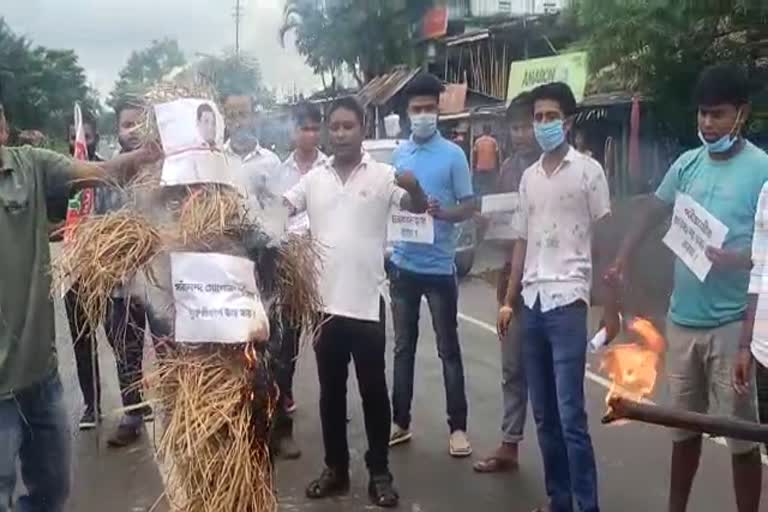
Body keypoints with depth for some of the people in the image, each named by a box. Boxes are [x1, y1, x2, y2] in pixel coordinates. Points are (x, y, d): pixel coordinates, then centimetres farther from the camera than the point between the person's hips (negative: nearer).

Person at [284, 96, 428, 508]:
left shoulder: (382, 175, -4)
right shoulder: (314, 178, 7)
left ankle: (379, 473, 20)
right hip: (324, 301, 3)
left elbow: (418, 208, -15)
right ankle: (335, 469, 26)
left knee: (373, 389, 7)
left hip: (366, 302, -3)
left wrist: (414, 188, -37)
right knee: (331, 390, 13)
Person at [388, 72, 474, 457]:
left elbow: (469, 207, -5)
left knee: (448, 349, 4)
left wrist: (441, 212, -24)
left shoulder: (453, 155, -5)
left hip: (439, 267, -4)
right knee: (403, 347, 12)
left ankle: (458, 427, 14)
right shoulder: (398, 155, 8)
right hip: (403, 264, 4)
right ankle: (401, 421, 23)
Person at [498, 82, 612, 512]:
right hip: (532, 303, 6)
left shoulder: (588, 170, 0)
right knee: (544, 415, 10)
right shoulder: (529, 177, 15)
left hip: (568, 301, -5)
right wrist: (509, 301, 14)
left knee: (571, 416, -7)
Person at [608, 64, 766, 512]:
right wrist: (622, 261, 6)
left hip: (731, 322, -5)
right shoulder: (688, 163, 6)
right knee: (684, 425, 18)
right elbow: (653, 216, 17)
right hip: (683, 316, 6)